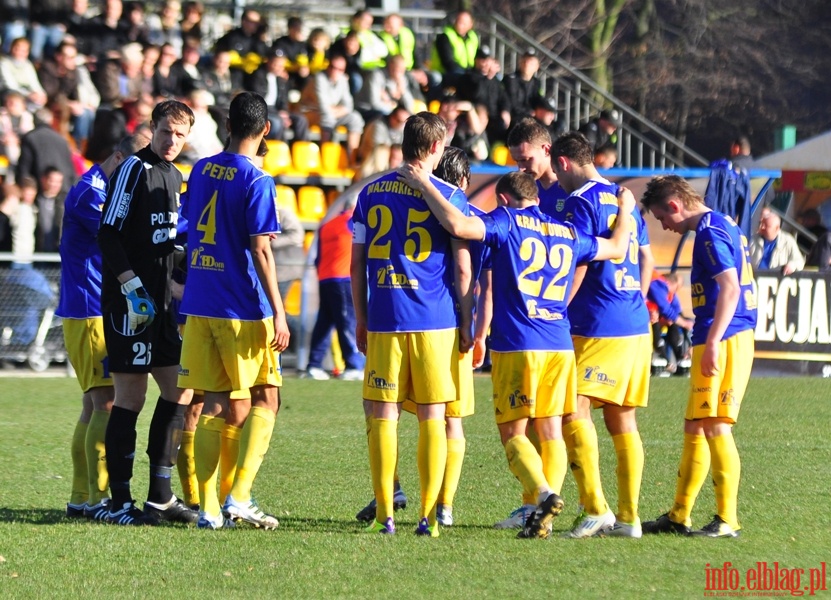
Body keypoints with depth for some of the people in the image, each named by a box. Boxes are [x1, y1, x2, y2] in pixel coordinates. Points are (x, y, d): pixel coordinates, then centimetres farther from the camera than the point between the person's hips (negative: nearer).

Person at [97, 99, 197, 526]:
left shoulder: (175, 176, 16)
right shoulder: (134, 169, -9)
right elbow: (108, 234, -14)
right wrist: (130, 283, -21)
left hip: (161, 302, 9)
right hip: (130, 301, -9)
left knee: (179, 391, 8)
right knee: (130, 398, -6)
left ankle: (160, 497, 15)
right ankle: (120, 503, -1)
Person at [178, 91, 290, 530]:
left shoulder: (201, 170, 8)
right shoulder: (256, 181, -11)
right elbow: (260, 251, -15)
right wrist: (278, 313, -13)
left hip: (199, 308, 6)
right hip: (243, 310, -5)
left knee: (213, 404, 7)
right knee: (266, 399, 5)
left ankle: (208, 508, 3)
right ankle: (239, 496, -7)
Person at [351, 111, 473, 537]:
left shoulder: (371, 192, 7)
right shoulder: (449, 196, -1)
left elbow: (357, 265, 9)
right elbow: (463, 269, -3)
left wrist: (361, 321, 16)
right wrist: (466, 325, 6)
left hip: (383, 323, 2)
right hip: (435, 323, -2)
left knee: (383, 415, 5)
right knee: (432, 417, 4)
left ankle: (385, 514, 2)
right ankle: (428, 515, 0)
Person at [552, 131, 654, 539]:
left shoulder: (581, 200, -7)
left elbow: (577, 265, -13)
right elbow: (646, 260, 23)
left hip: (598, 325, -9)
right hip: (636, 326, 9)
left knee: (574, 410, -11)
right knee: (622, 419, 10)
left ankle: (596, 509, -20)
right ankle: (628, 517, 8)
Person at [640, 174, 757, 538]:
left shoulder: (710, 233, -13)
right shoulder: (724, 226, 18)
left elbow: (730, 288, -23)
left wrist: (712, 342, -27)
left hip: (723, 341, -11)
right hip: (728, 338, 11)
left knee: (715, 427, -9)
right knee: (694, 428, 14)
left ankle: (727, 521, -8)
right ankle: (679, 517, 20)